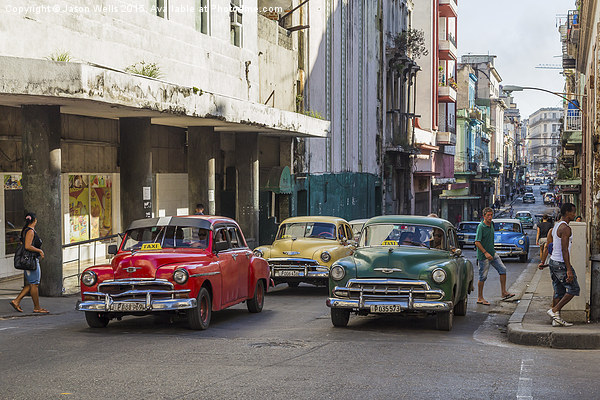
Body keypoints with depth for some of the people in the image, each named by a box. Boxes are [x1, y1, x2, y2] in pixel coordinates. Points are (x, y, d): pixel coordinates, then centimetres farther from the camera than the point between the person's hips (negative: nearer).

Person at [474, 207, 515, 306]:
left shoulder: (491, 224, 7)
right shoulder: (481, 226, -18)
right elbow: (477, 242, -22)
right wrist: (485, 253, -26)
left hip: (493, 253, 8)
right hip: (483, 256, -8)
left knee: (502, 269, 2)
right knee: (483, 277, -1)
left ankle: (504, 292, 7)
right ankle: (480, 298, 9)